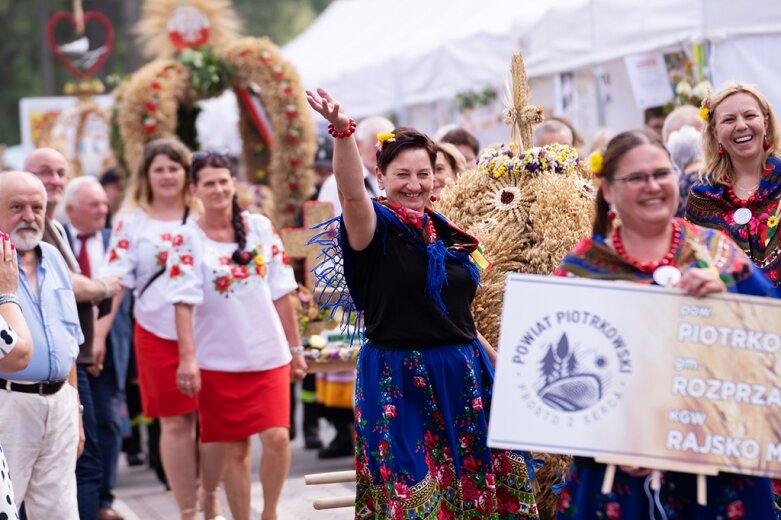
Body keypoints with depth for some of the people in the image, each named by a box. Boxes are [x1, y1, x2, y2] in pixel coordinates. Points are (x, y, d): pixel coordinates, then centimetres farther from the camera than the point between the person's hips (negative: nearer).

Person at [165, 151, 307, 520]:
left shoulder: (260, 227, 4)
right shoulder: (187, 239, -4)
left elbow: (281, 292, 8)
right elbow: (184, 303, -12)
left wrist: (295, 347, 10)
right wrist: (187, 357, -22)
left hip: (269, 355, 2)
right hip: (219, 361, -2)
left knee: (277, 437, -11)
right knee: (234, 449, 4)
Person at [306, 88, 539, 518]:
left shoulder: (446, 235, 11)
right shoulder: (376, 229, -6)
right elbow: (351, 193, -29)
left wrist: (499, 363, 20)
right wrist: (342, 132, -44)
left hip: (464, 377, 6)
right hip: (399, 381, -6)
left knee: (474, 482, 10)